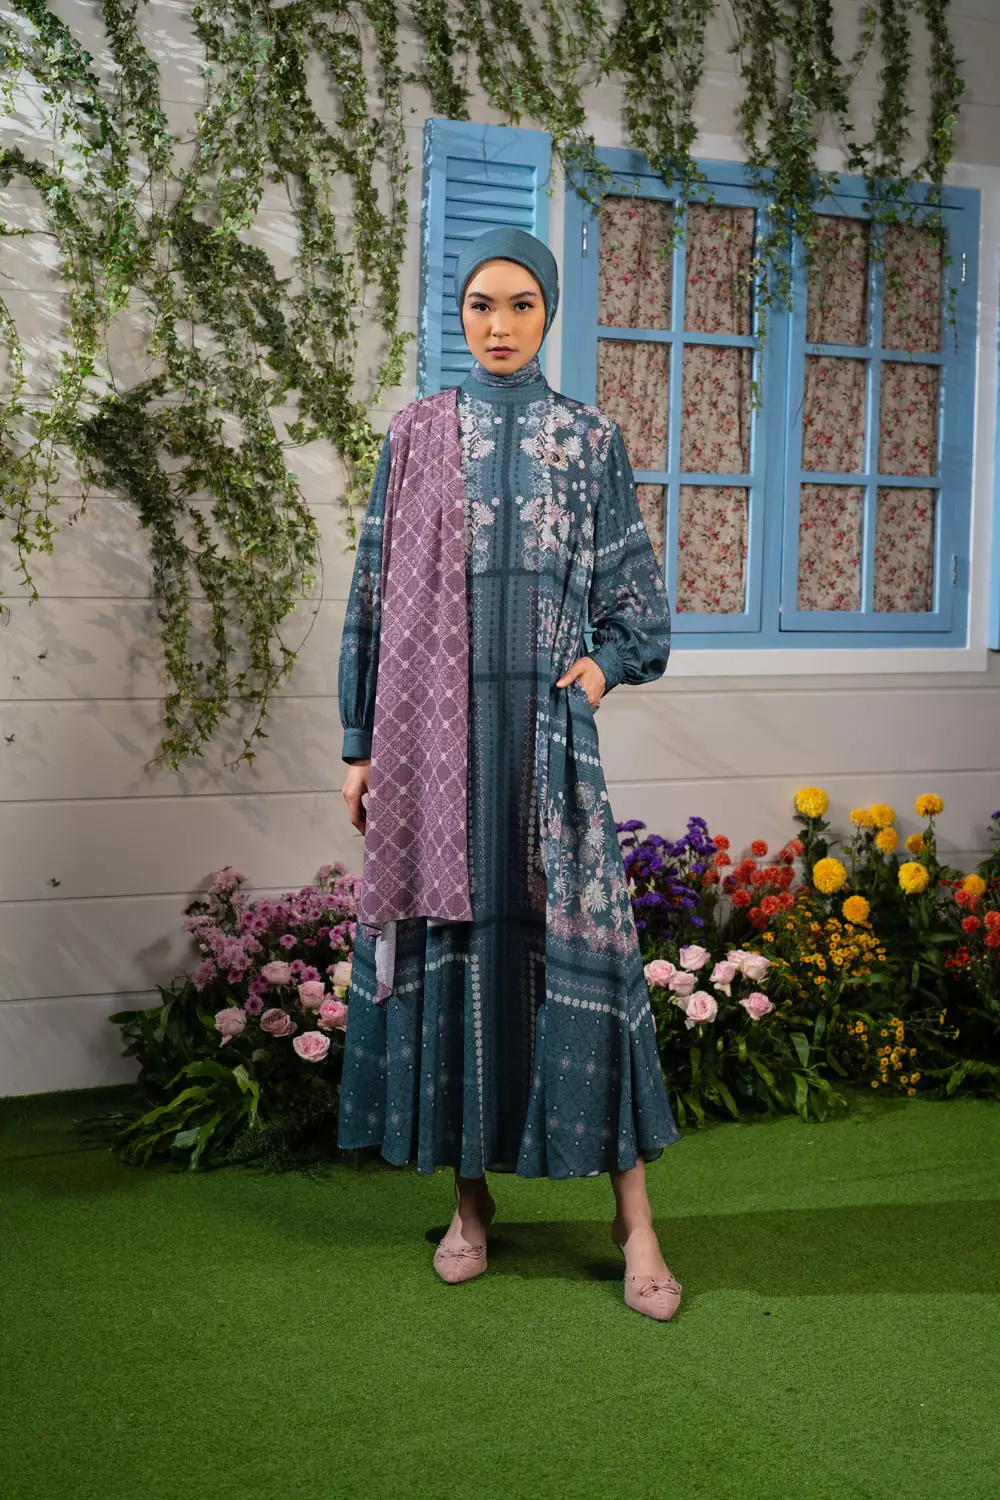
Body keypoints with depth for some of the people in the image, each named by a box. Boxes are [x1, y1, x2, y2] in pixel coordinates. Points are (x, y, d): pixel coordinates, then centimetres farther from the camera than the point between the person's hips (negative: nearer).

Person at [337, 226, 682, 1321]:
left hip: (546, 719, -1)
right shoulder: (416, 434, 9)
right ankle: (470, 1197, 17)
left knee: (579, 941, -6)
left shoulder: (590, 440, 8)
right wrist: (362, 745, 5)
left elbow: (636, 595, 12)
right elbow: (373, 594, 8)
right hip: (434, 722, 1)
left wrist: (606, 664, -8)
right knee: (450, 938, 2)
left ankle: (634, 1213, 3)